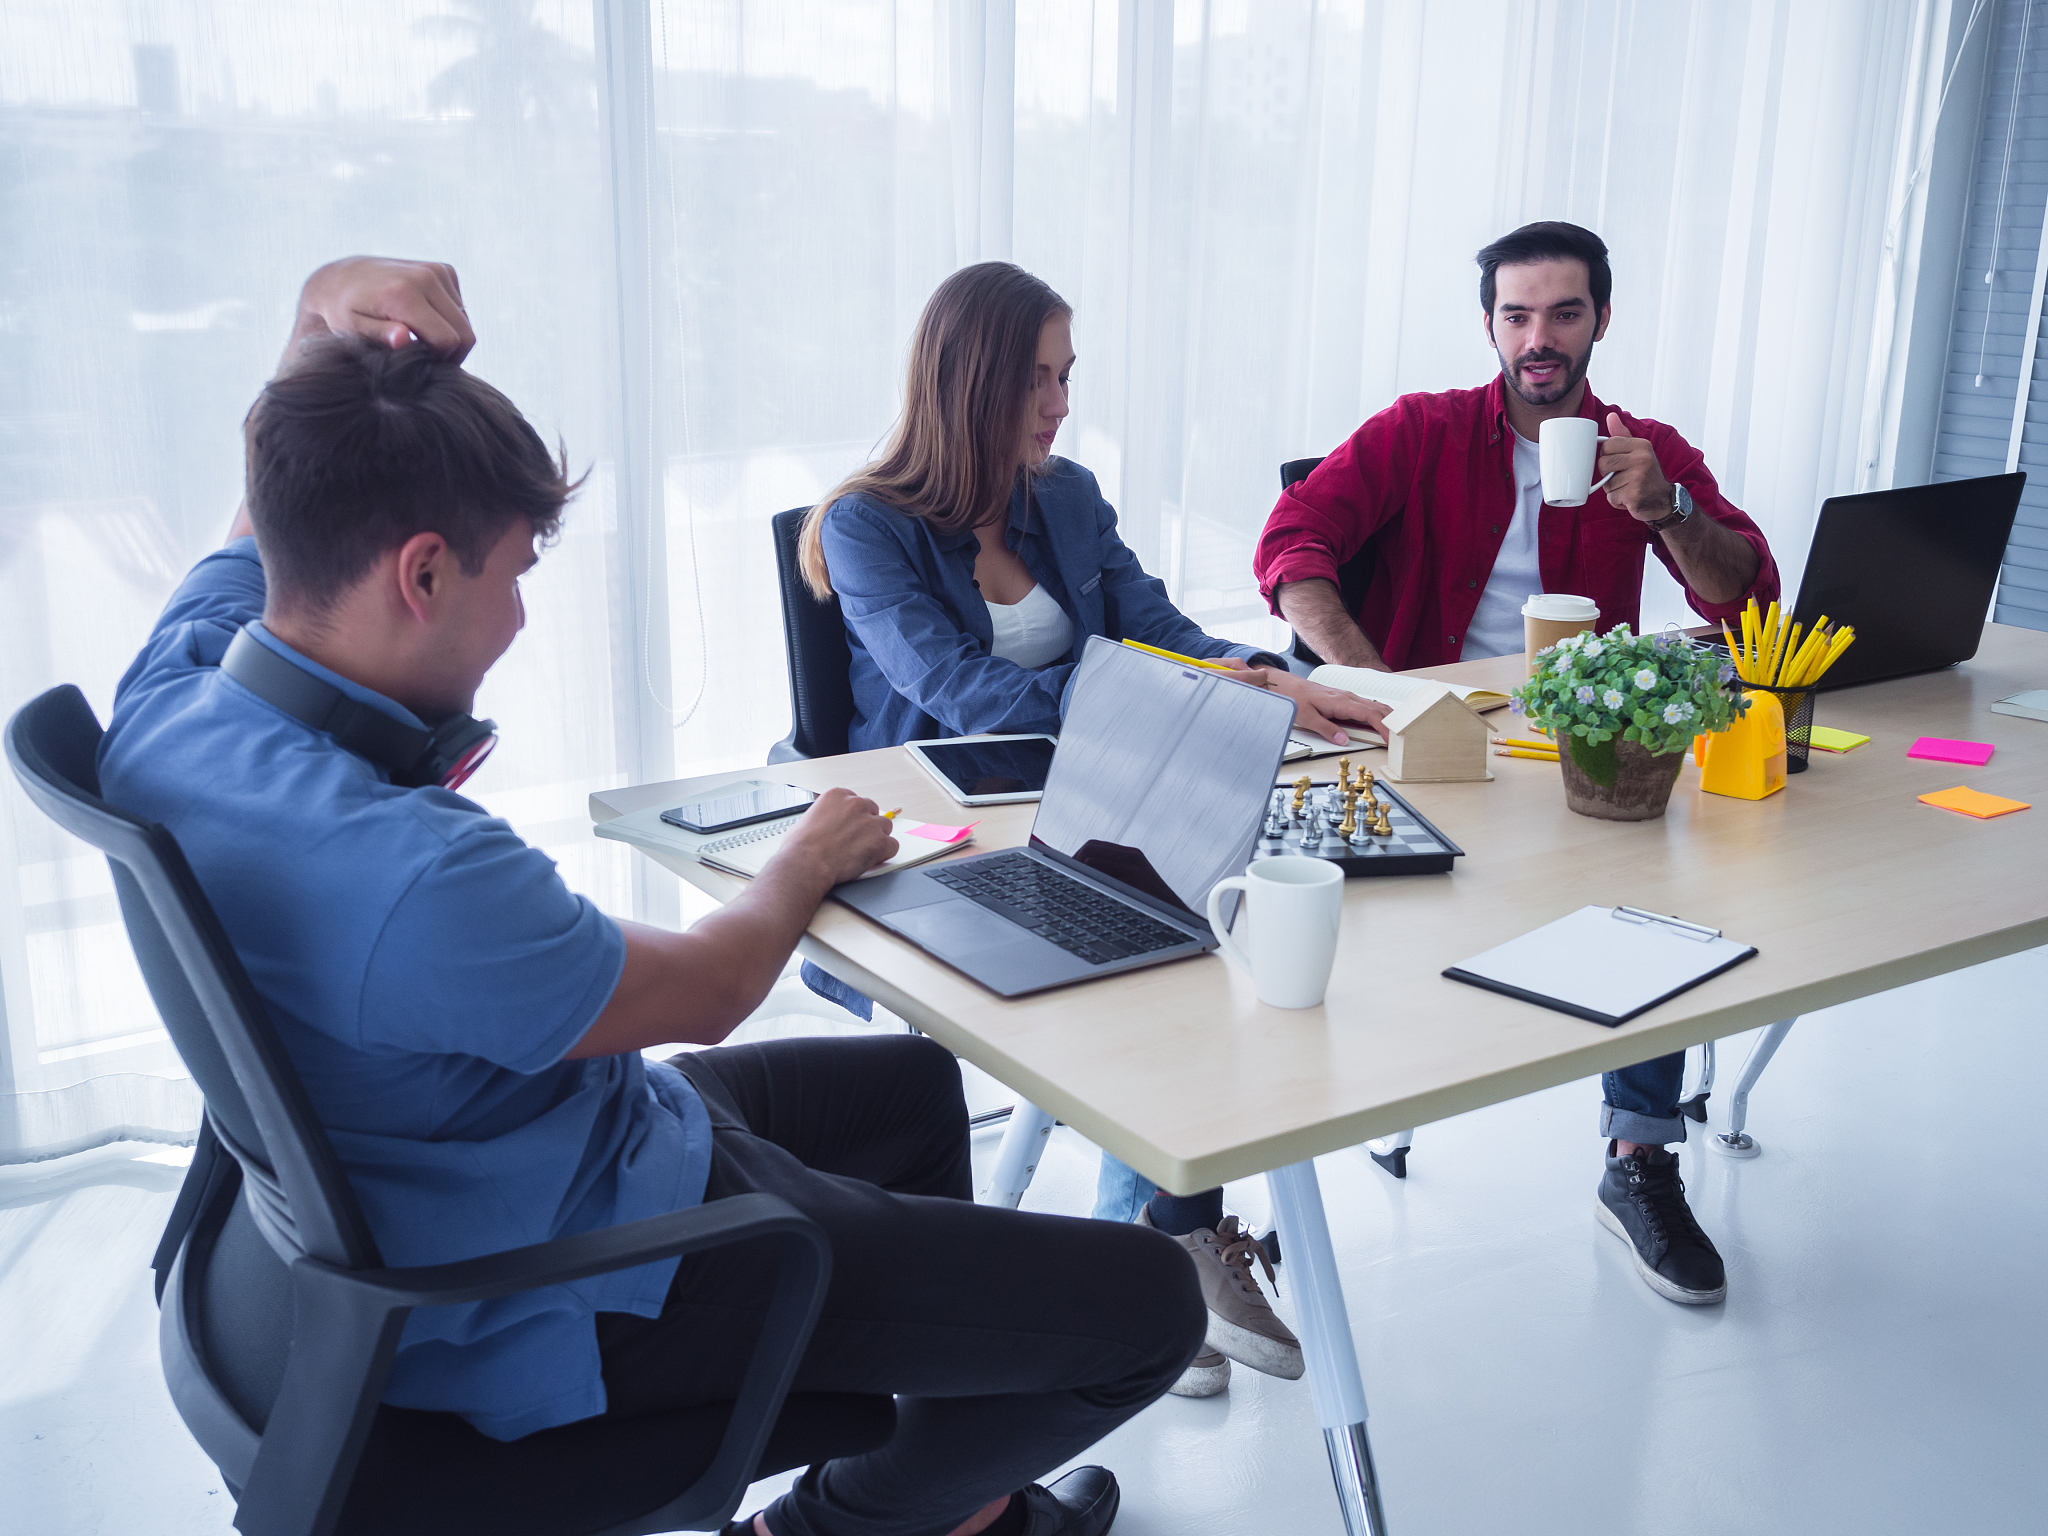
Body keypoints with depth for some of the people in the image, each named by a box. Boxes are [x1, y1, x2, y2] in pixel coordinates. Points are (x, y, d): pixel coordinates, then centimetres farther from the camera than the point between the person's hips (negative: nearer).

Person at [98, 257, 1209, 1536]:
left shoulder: (170, 694, -11)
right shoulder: (409, 872, -38)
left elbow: (295, 504, 11)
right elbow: (702, 991, -20)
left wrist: (330, 313, -10)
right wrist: (807, 864, 1)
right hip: (589, 1297, -10)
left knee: (913, 1083, 30)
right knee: (1148, 1304, -6)